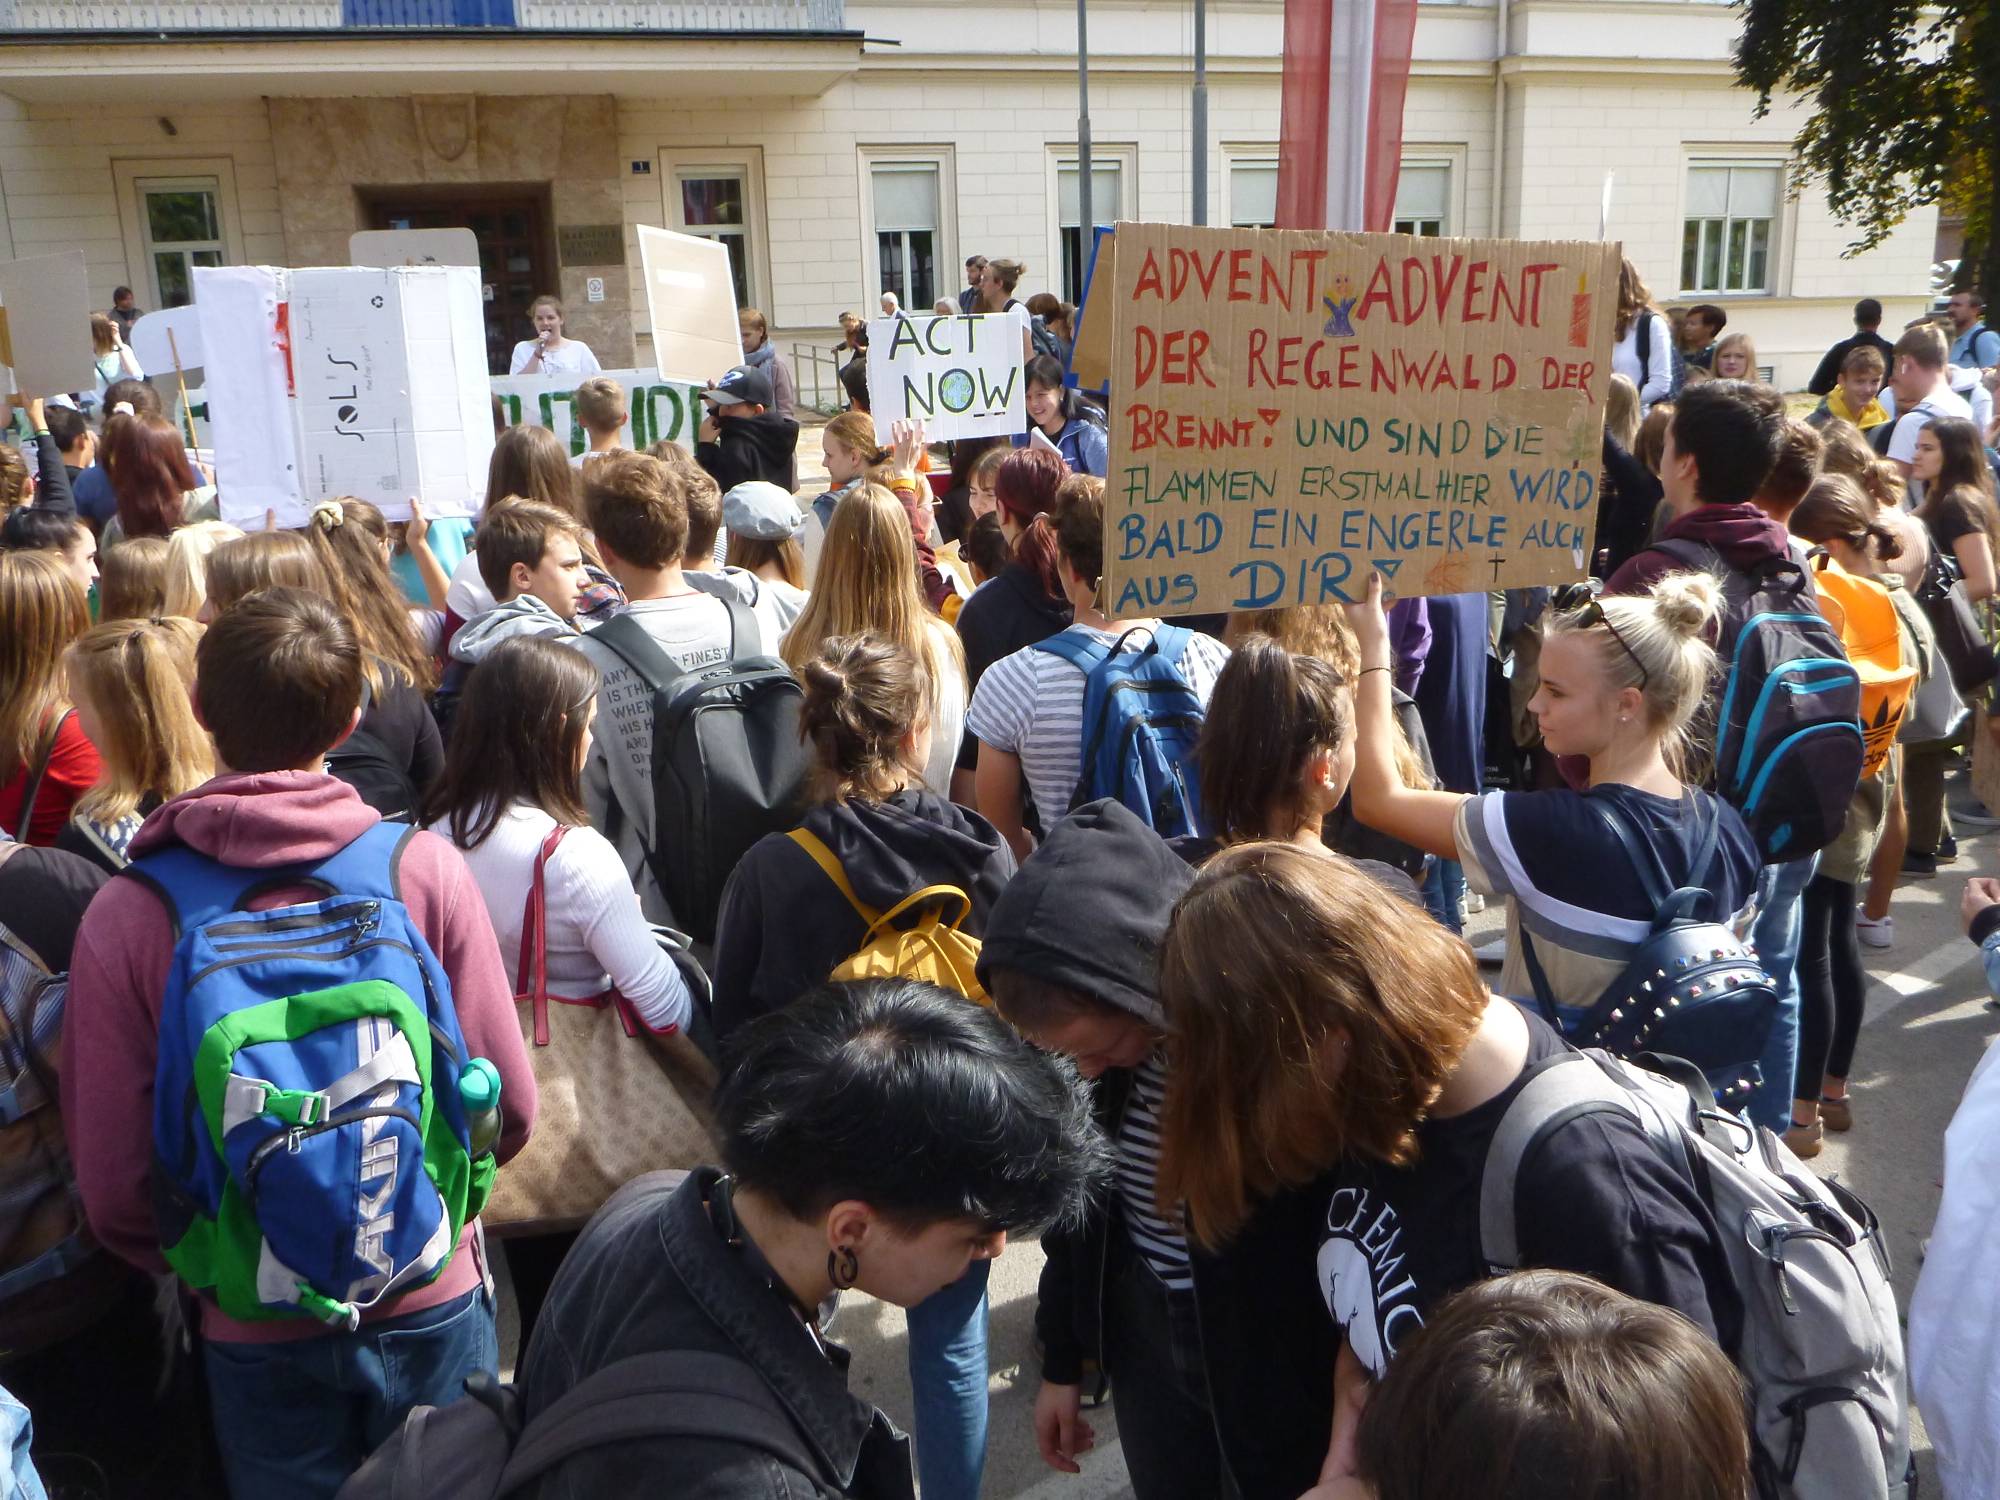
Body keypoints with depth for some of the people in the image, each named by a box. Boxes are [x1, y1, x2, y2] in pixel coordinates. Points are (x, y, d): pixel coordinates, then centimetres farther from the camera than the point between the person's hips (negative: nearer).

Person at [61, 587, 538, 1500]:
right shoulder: (424, 870, -17)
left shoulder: (124, 916, -17)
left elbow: (112, 1184, -10)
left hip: (255, 1329, 0)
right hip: (431, 1302, 0)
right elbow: (508, 1107, -11)